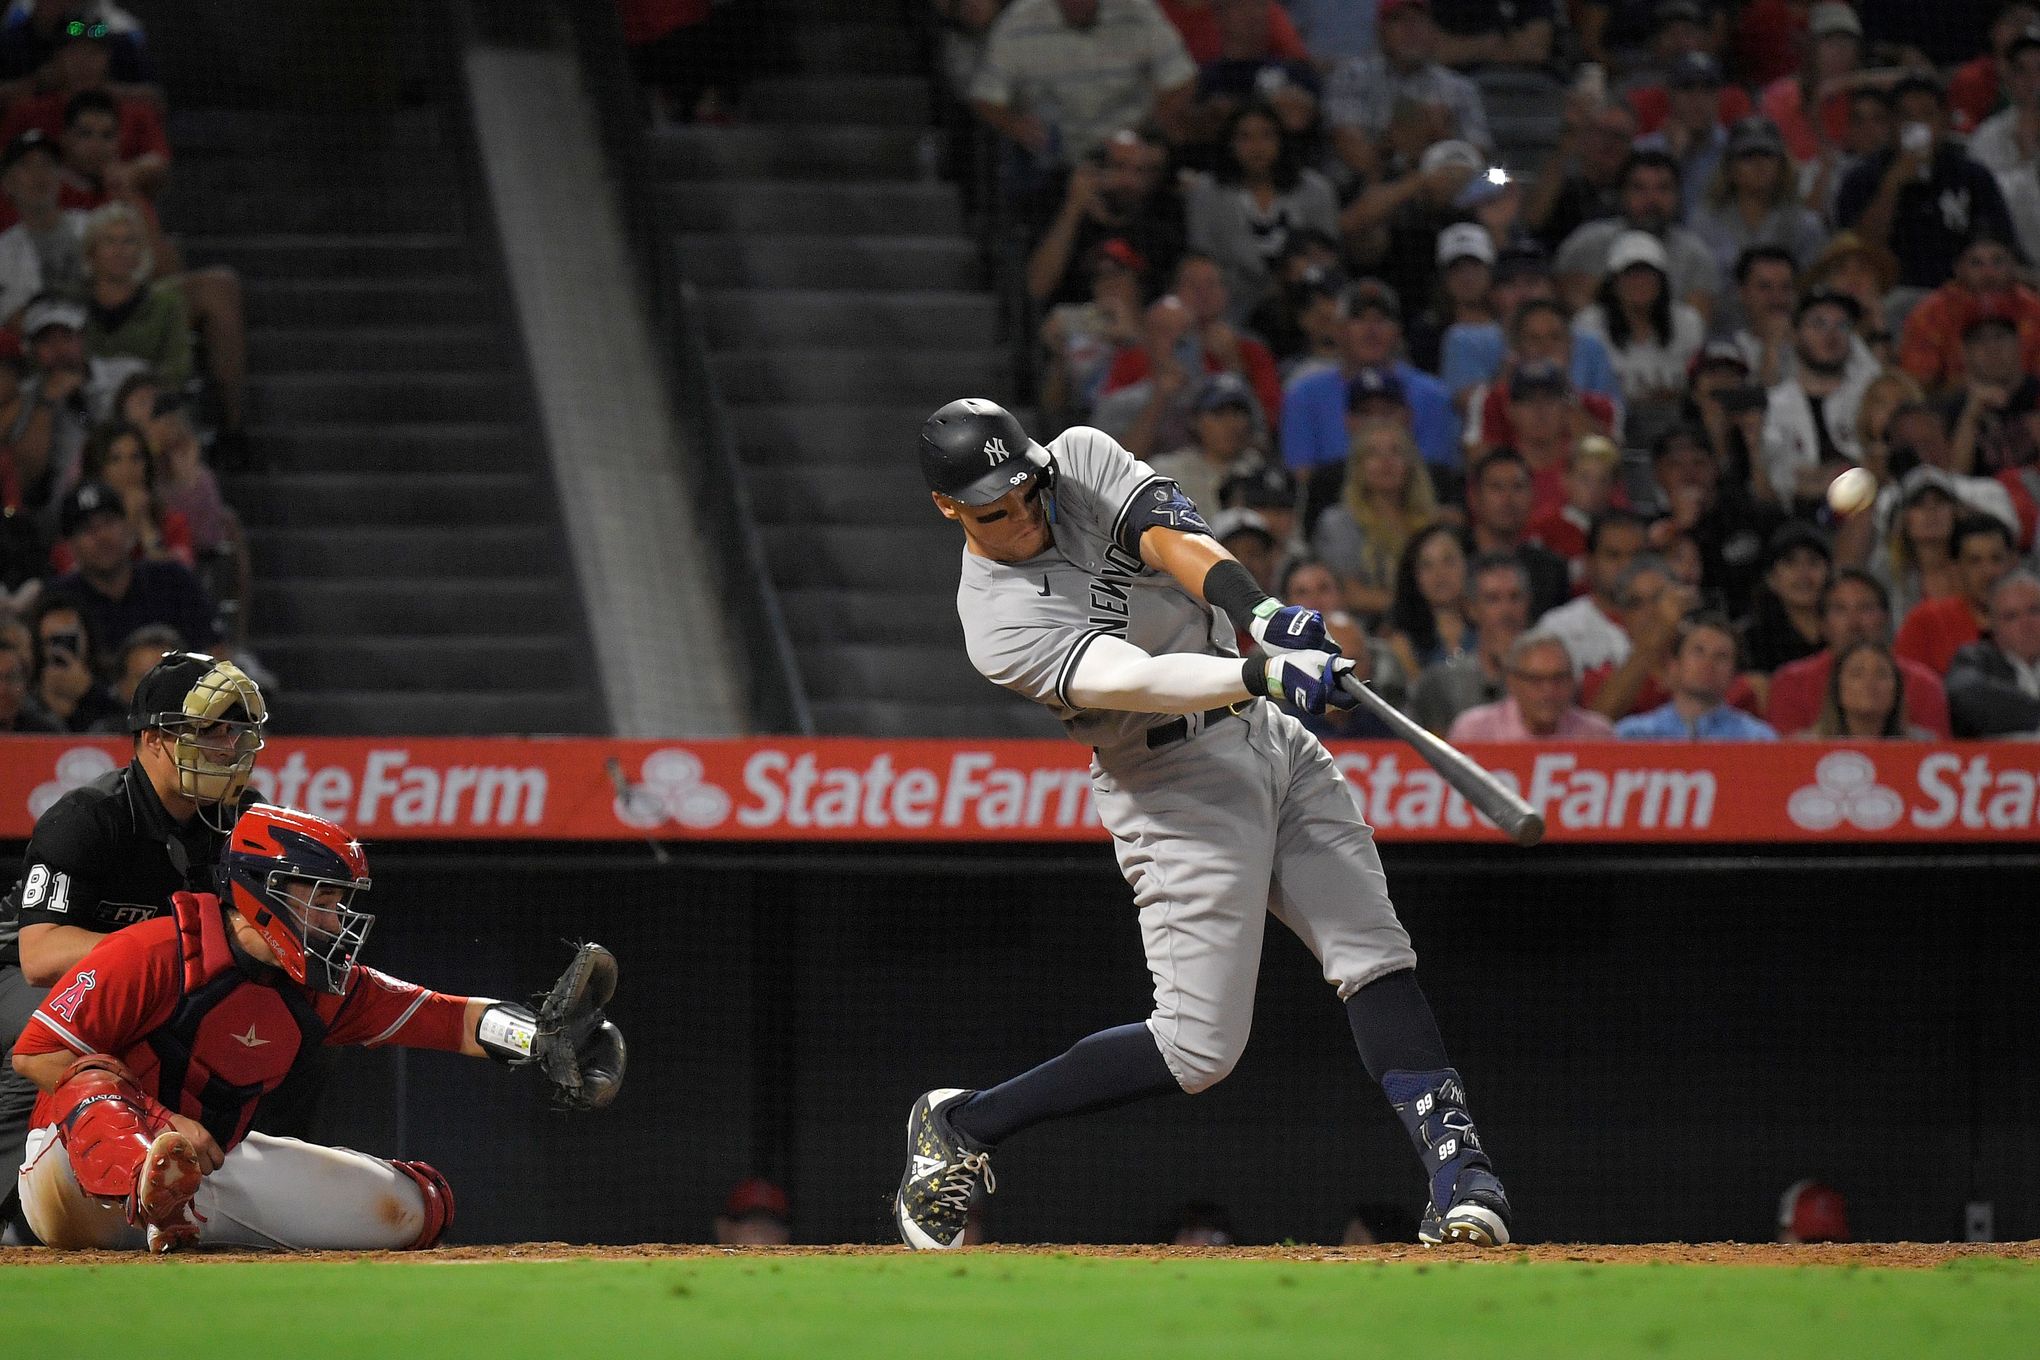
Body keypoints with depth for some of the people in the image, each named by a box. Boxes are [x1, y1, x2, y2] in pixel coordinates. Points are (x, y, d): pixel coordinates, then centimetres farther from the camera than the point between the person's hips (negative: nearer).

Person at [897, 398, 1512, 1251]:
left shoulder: (1083, 462, -1)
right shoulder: (999, 622, -18)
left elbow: (1172, 541, -17)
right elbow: (1133, 680, -32)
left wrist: (1261, 614, -36)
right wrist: (1267, 672, -47)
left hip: (1267, 736, 6)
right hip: (1175, 786, -6)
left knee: (1375, 958, -9)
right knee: (1199, 1048, -9)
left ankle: (1457, 1175, -14)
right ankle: (961, 1127, 6)